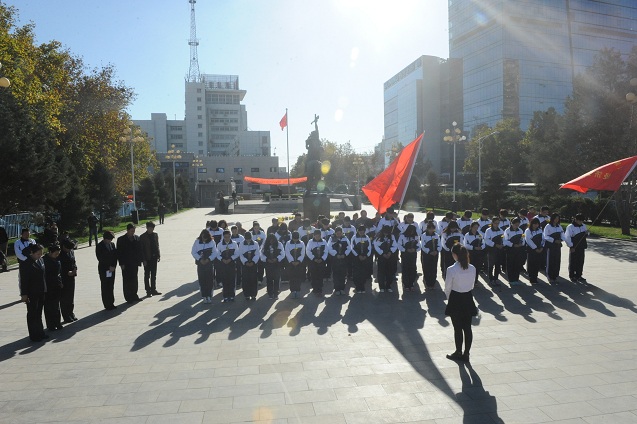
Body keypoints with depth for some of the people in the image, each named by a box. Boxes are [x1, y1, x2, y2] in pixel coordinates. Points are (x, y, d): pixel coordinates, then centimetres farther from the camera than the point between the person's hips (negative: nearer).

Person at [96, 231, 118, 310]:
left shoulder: (112, 244, 9)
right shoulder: (99, 246, -7)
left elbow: (115, 256, 9)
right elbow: (100, 258, -11)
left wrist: (114, 266, -3)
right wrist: (109, 267, -11)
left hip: (112, 269, 5)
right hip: (104, 270, -5)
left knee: (111, 287, 9)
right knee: (105, 288, 0)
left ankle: (111, 304, 16)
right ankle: (107, 305, 5)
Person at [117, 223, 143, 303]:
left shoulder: (137, 238, 6)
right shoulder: (121, 239, -4)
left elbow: (140, 250, 8)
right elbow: (119, 252, -5)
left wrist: (139, 261, 1)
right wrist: (121, 263, -10)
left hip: (135, 263, 4)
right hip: (126, 264, -3)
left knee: (134, 281, 11)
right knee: (126, 281, 3)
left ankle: (134, 296, 21)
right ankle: (128, 298, 10)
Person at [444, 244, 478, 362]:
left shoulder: (451, 269, -19)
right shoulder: (472, 268, -6)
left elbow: (447, 288, -10)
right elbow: (472, 285, 4)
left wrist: (449, 299, 7)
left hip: (456, 300, -4)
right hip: (468, 299, 4)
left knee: (457, 328, 9)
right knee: (467, 327, 12)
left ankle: (458, 353, 23)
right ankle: (466, 354, 21)